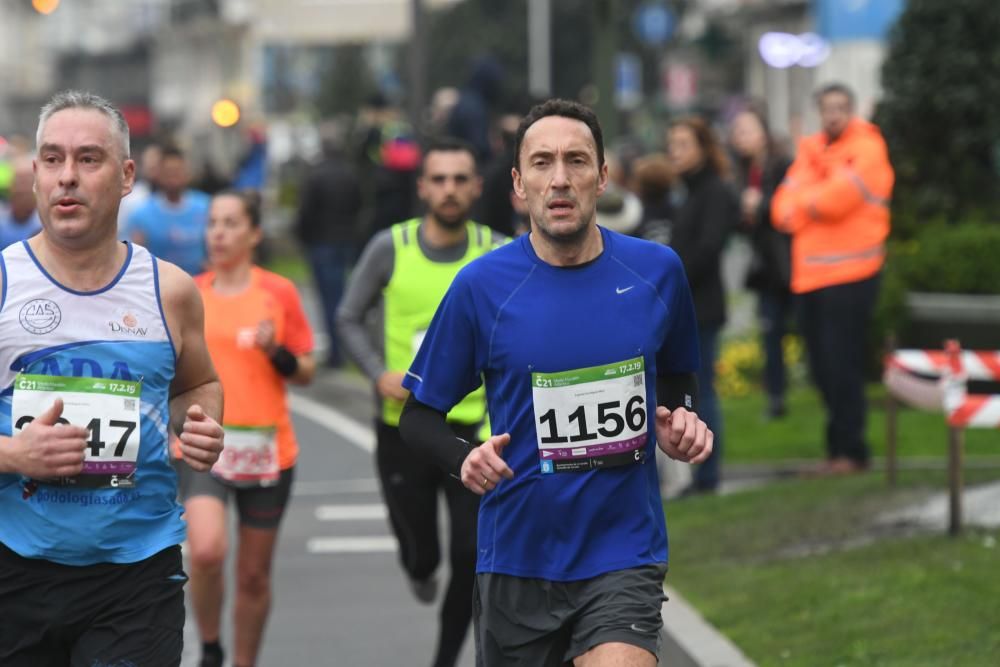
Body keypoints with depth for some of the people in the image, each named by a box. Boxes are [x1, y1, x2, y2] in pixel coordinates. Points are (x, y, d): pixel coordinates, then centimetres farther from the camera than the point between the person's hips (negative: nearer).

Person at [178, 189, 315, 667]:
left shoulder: (280, 294, 1)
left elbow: (306, 373, 4)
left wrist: (276, 351, -14)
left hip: (267, 450, 0)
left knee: (254, 574, 8)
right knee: (206, 550, -23)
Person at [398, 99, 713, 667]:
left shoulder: (657, 270, 0)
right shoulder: (481, 285, -6)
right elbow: (419, 416, 1)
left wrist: (682, 420, -2)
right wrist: (464, 459, -19)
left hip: (624, 554, 0)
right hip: (517, 558, 0)